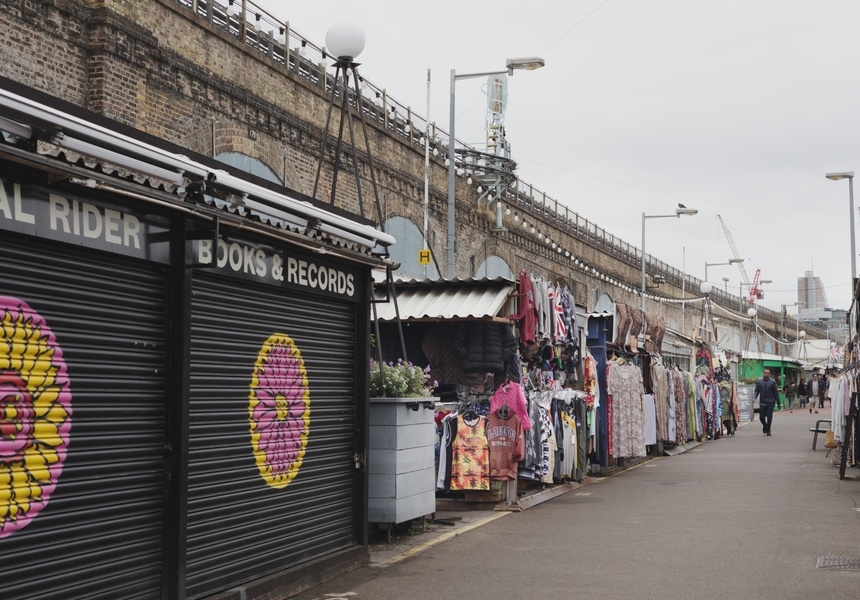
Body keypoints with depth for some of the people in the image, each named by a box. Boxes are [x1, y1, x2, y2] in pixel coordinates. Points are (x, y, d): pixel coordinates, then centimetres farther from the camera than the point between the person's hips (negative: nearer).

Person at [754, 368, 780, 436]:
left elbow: (776, 392, 2)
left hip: (770, 402, -1)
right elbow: (756, 390, 5)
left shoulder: (773, 382, 0)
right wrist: (754, 396, -15)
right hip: (762, 402, 2)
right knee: (761, 417, 2)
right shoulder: (759, 381, 4)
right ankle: (764, 425, 32)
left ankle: (768, 430, 10)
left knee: (769, 417, -4)